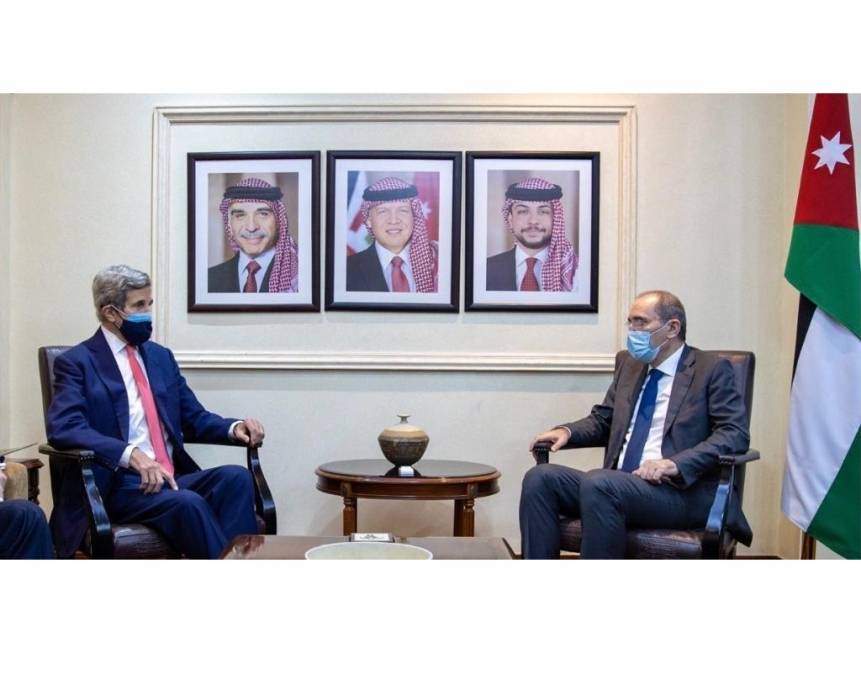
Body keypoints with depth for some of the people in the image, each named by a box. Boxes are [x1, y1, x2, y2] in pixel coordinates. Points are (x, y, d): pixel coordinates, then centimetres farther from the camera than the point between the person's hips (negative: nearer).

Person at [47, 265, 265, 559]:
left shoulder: (161, 356, 18)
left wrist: (234, 427, -4)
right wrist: (132, 454, -30)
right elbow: (63, 428, -16)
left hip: (173, 477, 5)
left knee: (236, 477, -25)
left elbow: (194, 419, 19)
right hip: (116, 485, -5)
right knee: (188, 503, -34)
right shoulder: (76, 362, 0)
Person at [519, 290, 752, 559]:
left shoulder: (711, 369, 2)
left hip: (681, 490, -6)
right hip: (617, 486, 6)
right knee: (540, 477, -17)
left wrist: (676, 463, -22)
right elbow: (602, 420, 26)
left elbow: (735, 433, -8)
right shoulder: (628, 363, 20)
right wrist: (567, 431, 3)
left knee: (598, 483, -34)